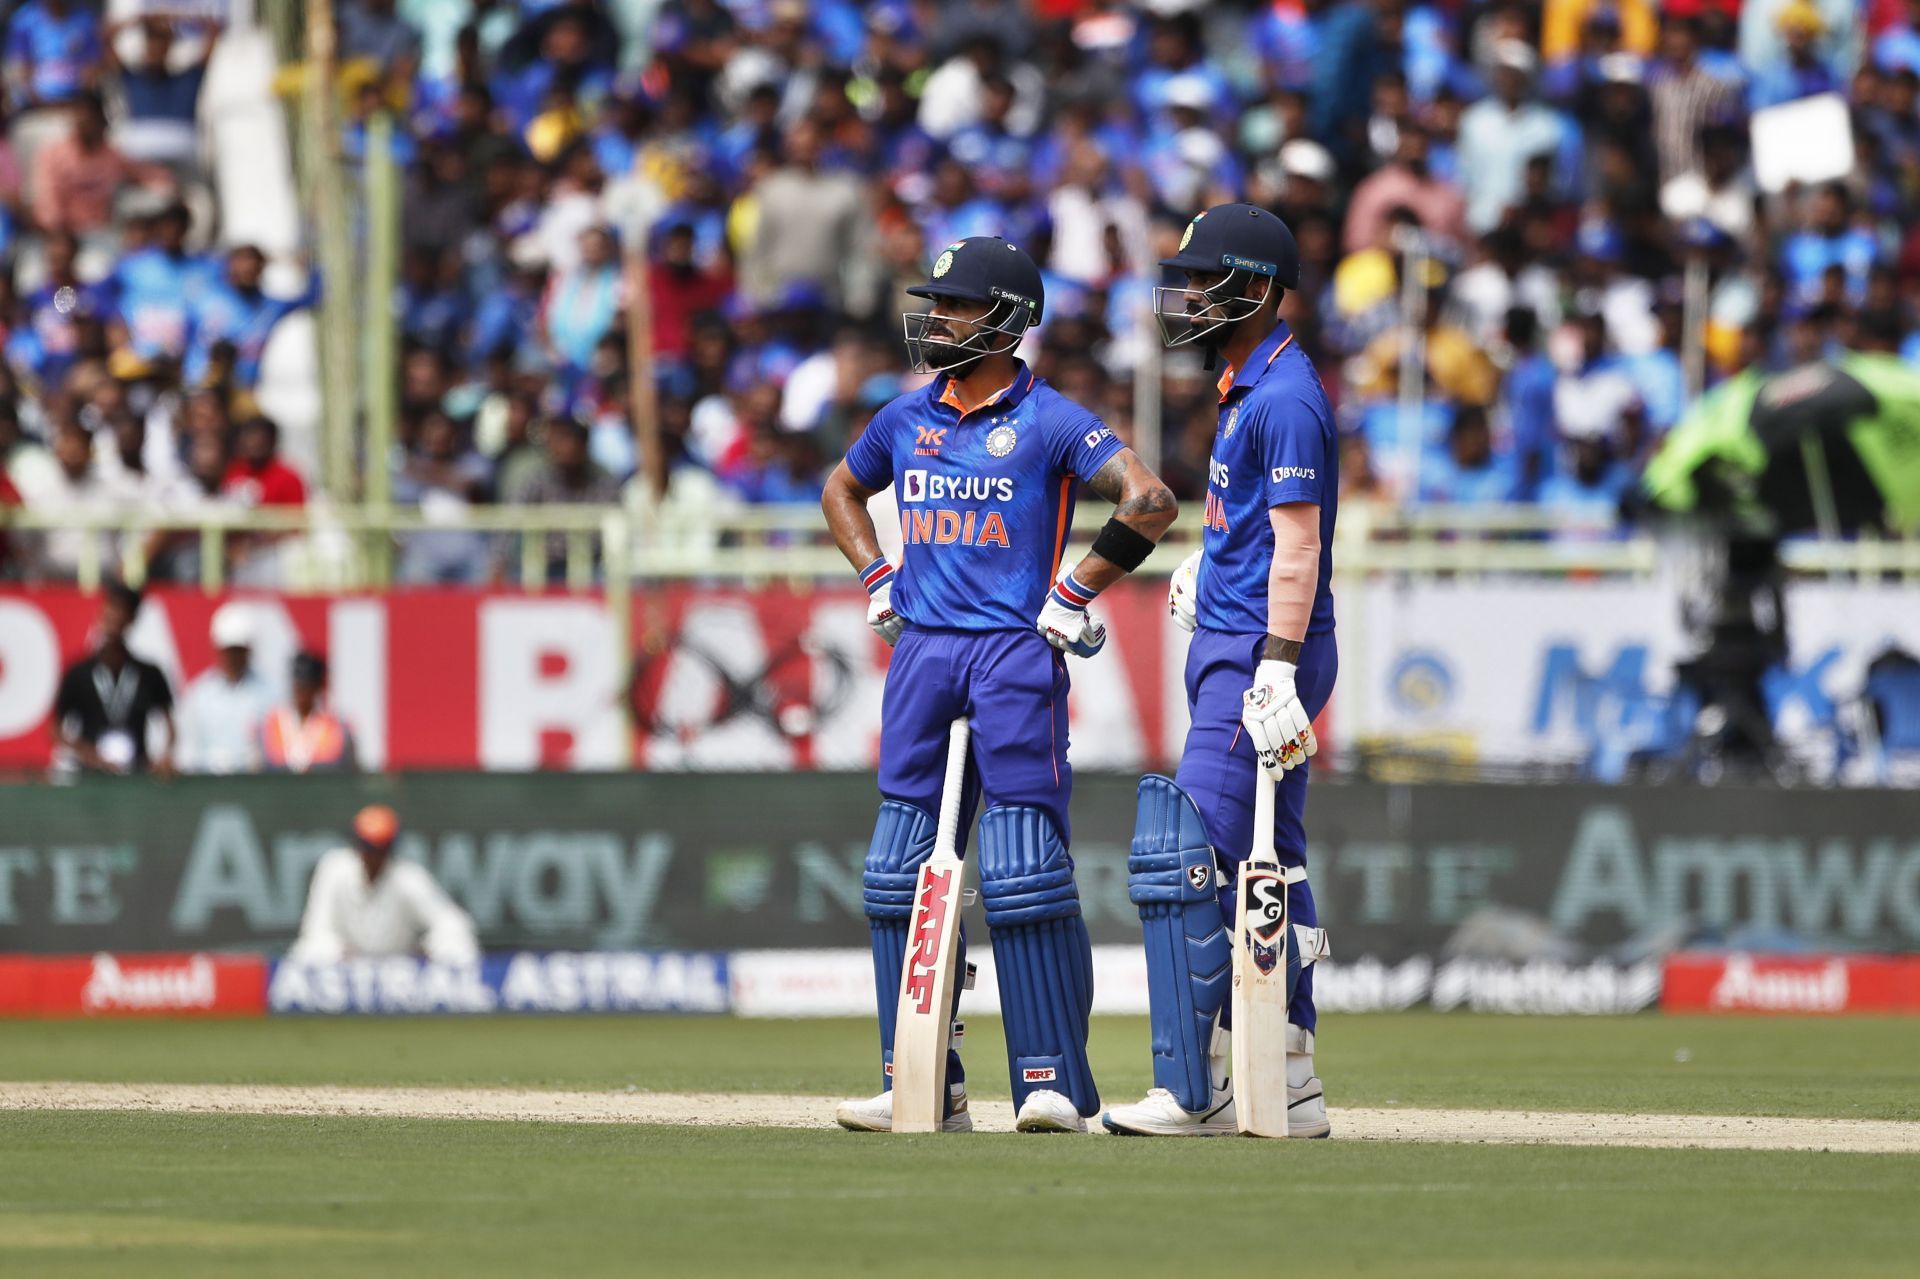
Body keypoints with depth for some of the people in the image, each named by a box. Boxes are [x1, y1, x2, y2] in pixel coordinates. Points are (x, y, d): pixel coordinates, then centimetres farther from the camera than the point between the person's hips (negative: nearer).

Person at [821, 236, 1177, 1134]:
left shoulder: (1048, 420, -5)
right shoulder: (910, 417, 13)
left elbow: (1151, 502, -14)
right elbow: (841, 491, 31)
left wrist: (1074, 591, -12)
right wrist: (878, 578, 16)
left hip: (1016, 653, -6)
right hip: (921, 649, 6)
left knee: (1023, 874, -10)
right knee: (902, 872, 4)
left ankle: (1055, 1082, -7)